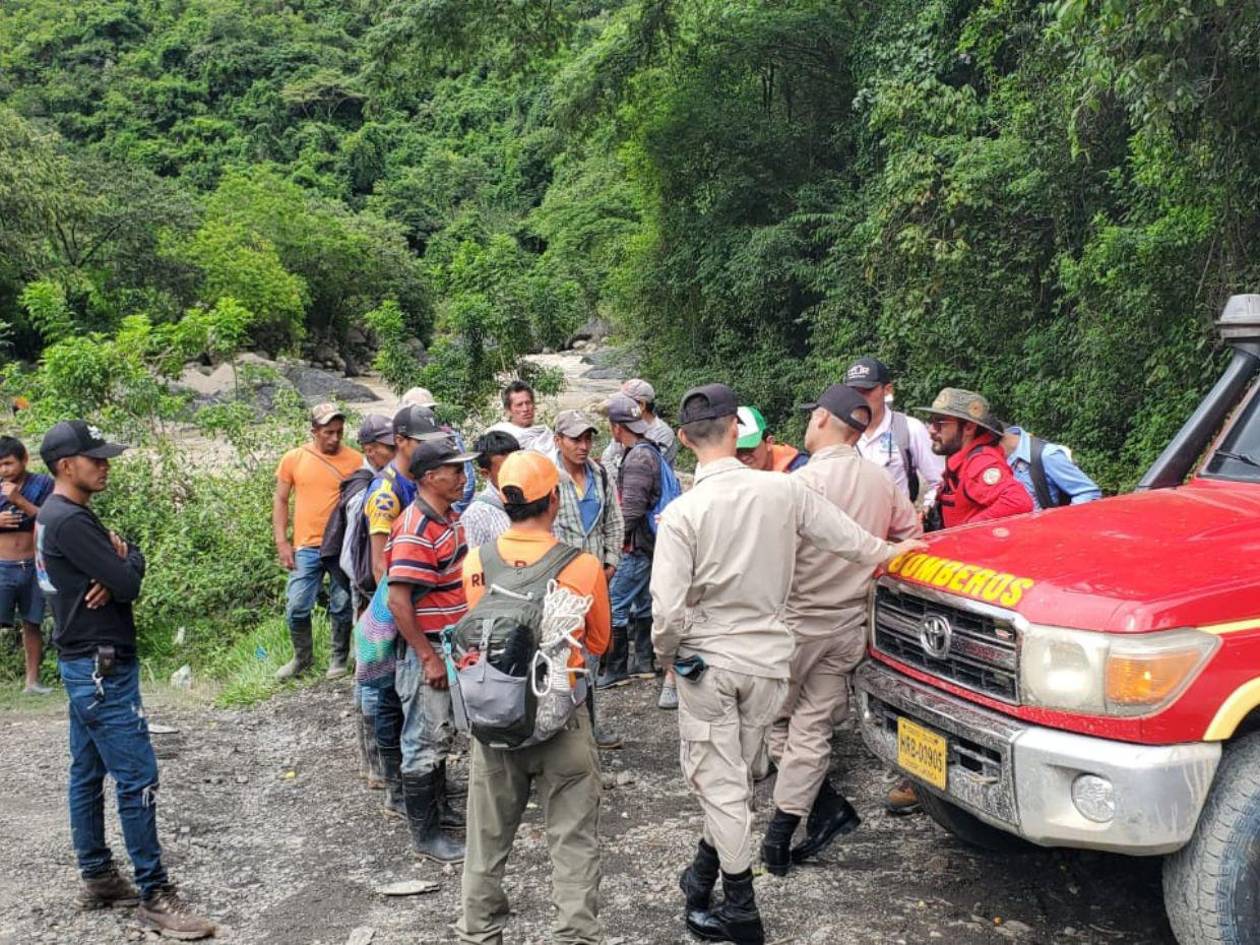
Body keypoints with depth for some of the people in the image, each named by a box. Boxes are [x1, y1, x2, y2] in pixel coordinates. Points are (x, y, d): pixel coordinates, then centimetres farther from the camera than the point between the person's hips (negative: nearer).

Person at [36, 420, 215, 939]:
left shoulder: (53, 516, 12)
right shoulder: (70, 521, -20)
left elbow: (115, 574, 10)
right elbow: (129, 581, -22)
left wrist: (116, 556, -13)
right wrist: (129, 556, 0)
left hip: (84, 663, 11)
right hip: (102, 667, -11)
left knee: (87, 771, 15)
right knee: (137, 778, -7)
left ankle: (97, 877, 25)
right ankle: (154, 896, -2)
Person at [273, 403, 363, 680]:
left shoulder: (356, 460, -2)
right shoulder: (293, 459, 2)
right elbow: (280, 501, 8)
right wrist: (282, 542, 0)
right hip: (306, 547, 1)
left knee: (342, 608, 8)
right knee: (296, 608, 2)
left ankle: (340, 658, 26)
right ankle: (302, 657, 23)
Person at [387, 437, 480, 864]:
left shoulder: (450, 517, 7)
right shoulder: (416, 530, -23)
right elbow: (398, 601, -26)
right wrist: (429, 657, -23)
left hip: (451, 644, 9)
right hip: (426, 649, -9)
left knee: (443, 733, 21)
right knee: (425, 741, 1)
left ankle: (439, 806, 37)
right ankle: (425, 834, 11)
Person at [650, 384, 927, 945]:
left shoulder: (682, 512, -17)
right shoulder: (783, 490, -9)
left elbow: (668, 609, -19)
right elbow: (847, 538, 4)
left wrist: (667, 655, 2)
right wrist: (889, 552, 25)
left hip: (707, 662, -3)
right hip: (767, 658, 3)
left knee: (718, 781, 7)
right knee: (734, 775, 18)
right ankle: (704, 874, 35)